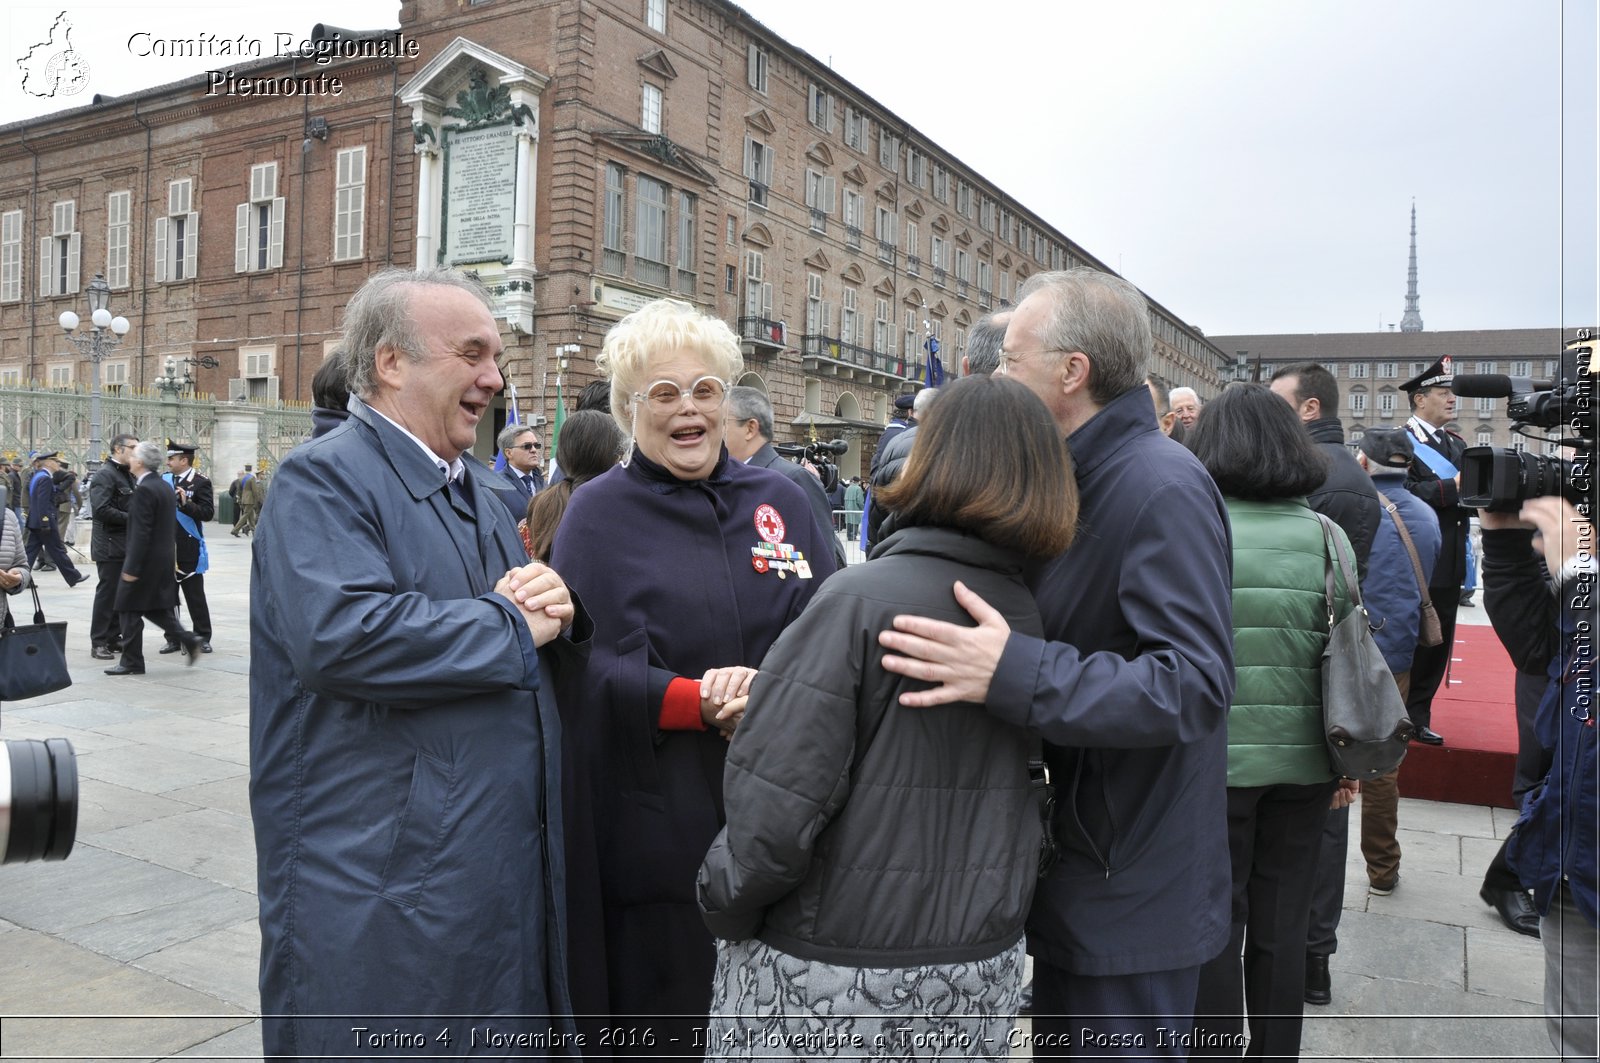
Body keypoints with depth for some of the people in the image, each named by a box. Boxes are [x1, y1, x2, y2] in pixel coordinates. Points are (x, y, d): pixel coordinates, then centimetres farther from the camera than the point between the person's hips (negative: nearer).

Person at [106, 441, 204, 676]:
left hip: (146, 560, -9)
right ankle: (187, 640, 8)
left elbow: (141, 532, -21)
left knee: (130, 608, 2)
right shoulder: (166, 487, 11)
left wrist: (131, 567, -19)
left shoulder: (144, 489, -17)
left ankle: (131, 661, 10)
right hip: (164, 559, 9)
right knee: (156, 608, 17)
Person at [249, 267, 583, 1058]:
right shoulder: (324, 478, -13)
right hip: (380, 873, -8)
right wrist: (513, 627, -18)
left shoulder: (476, 484, 14)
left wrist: (556, 607, -6)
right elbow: (339, 634, -30)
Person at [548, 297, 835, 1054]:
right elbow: (584, 670, -9)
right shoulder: (600, 513, -1)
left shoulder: (781, 500, 8)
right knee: (661, 1022, 9)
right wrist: (705, 704, -23)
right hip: (654, 830, -3)